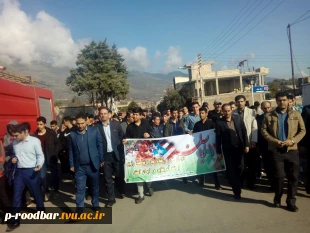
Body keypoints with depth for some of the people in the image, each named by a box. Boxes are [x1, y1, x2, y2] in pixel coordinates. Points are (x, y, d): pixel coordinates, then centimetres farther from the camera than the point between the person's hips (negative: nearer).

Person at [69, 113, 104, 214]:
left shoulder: (94, 130, -5)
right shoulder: (72, 134, -1)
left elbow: (100, 145, 0)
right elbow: (71, 150, 6)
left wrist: (101, 159, -1)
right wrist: (72, 164, 4)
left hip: (93, 164, 0)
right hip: (79, 166, 0)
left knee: (95, 186, 15)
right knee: (80, 188, 4)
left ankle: (95, 204, 34)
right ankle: (79, 207, 15)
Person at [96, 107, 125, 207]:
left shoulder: (116, 124, 0)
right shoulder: (97, 126, -4)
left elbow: (122, 137, 5)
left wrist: (122, 152, -1)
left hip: (117, 154, 1)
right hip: (105, 155, 0)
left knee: (119, 175, 14)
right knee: (107, 178, 6)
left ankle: (122, 191, 40)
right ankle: (111, 198, 21)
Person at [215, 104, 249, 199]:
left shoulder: (238, 118, 0)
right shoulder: (219, 122, -8)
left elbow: (244, 132, 4)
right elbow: (218, 138, -5)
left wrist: (246, 145, -2)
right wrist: (219, 152, -4)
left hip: (239, 147, 3)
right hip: (228, 149, -2)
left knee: (240, 168, 9)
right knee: (231, 171, 3)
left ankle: (236, 186, 36)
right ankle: (237, 191, 16)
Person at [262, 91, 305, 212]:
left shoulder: (296, 114, 6)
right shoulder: (269, 116, 2)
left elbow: (302, 130, 4)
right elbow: (264, 130, 0)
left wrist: (293, 140, -12)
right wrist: (274, 141, -12)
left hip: (292, 150, 2)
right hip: (276, 151, -1)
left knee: (293, 177, 6)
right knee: (279, 176, 3)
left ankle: (291, 202, 21)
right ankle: (277, 198, 25)